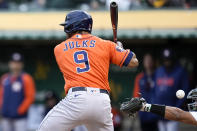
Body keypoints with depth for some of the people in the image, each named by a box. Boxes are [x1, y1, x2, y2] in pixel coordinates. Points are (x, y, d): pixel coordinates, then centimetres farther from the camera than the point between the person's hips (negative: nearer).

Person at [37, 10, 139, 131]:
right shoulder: (105, 44, 13)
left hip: (76, 98, -2)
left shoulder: (59, 49, 16)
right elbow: (133, 62, 13)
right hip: (103, 103, 2)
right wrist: (119, 48, 34)